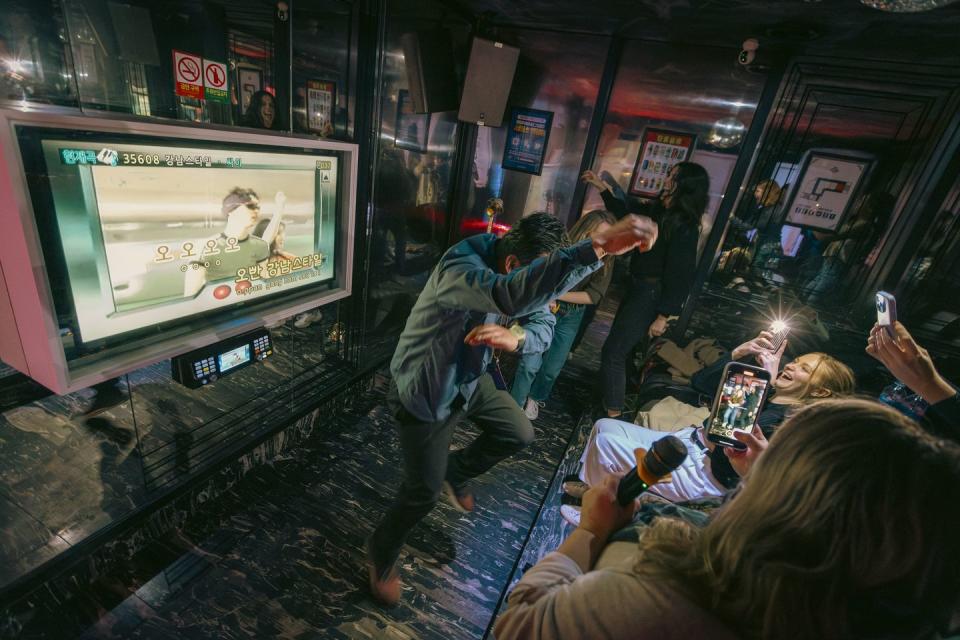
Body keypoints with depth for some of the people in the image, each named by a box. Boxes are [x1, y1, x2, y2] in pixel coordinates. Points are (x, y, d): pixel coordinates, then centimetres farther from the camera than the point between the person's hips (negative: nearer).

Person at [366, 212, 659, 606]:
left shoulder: (517, 269, -10)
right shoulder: (460, 268, -36)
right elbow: (513, 296, -58)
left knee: (519, 434, 15)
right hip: (424, 391, -7)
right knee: (423, 492, 3)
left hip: (467, 378, 7)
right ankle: (380, 554, 35)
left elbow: (542, 327, -8)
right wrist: (598, 247, -62)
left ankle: (454, 472, 40)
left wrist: (514, 337, -32)